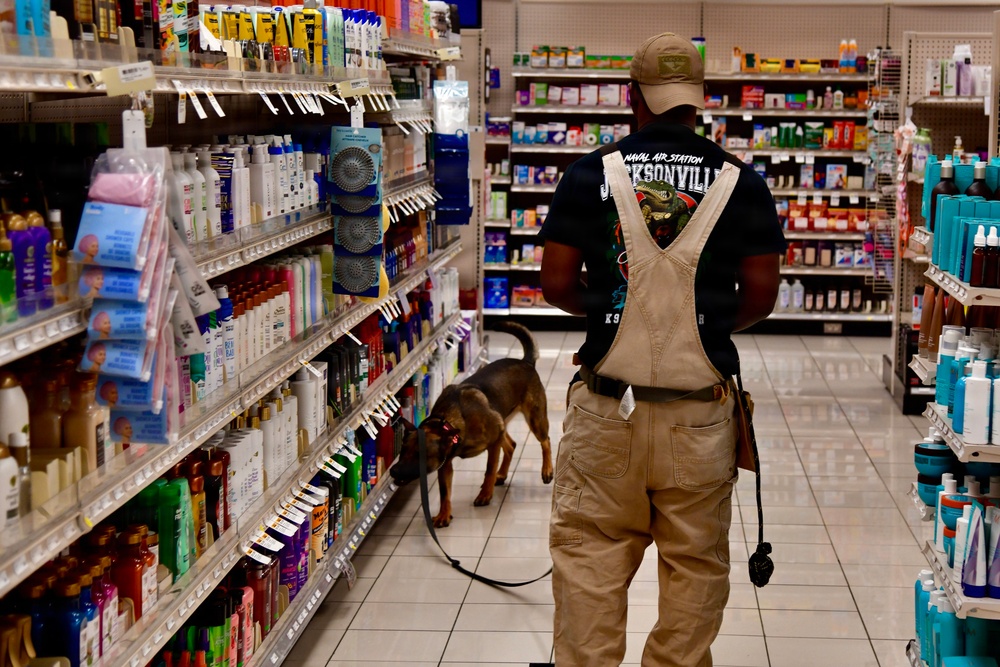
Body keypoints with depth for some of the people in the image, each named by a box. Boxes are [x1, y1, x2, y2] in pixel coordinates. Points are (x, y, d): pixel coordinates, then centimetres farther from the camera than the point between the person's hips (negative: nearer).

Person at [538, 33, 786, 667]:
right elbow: (761, 295, 2)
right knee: (695, 560, 12)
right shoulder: (741, 182, -2)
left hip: (607, 404, 0)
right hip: (701, 406, 1)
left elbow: (556, 284, -1)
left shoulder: (592, 173, -3)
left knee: (589, 550, 10)